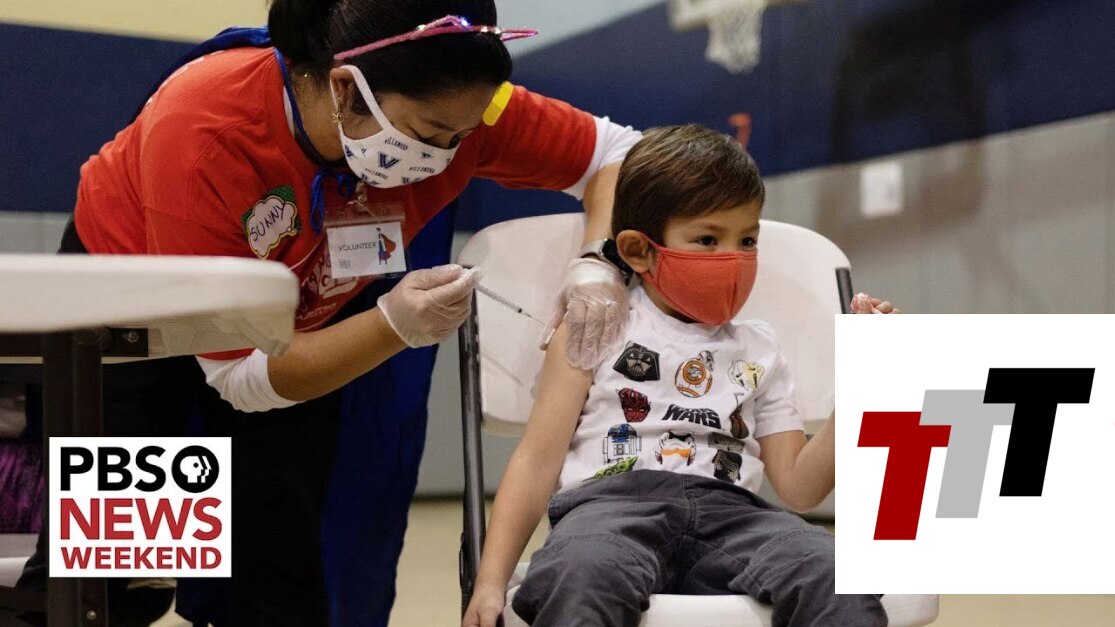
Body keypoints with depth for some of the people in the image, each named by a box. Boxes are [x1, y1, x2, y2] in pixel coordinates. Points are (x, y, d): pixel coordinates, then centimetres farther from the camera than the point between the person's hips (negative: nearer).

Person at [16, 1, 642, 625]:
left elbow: (616, 152, -15)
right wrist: (394, 327, -45)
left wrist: (598, 265, -34)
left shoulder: (447, 107, -30)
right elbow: (239, 376, -32)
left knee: (285, 573, -10)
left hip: (304, 324, 3)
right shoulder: (199, 130, -39)